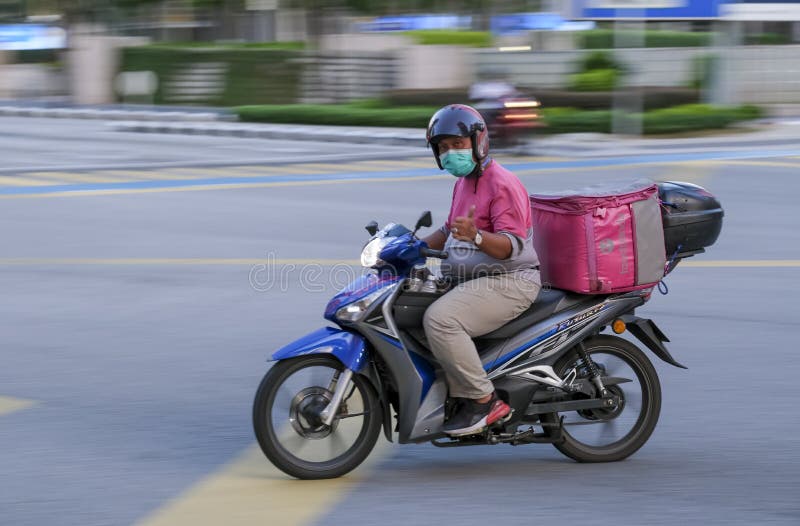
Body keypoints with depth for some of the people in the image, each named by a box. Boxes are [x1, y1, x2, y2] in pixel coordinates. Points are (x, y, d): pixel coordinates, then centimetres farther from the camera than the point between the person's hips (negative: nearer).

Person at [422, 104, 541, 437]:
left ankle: (483, 400, -22)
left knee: (440, 319, -31)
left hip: (508, 282, -11)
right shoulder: (464, 182, 18)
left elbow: (513, 246, -24)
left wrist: (475, 236, -41)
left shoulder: (502, 184, -14)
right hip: (470, 280, 11)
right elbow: (449, 231, 31)